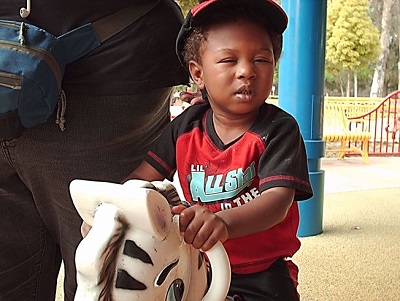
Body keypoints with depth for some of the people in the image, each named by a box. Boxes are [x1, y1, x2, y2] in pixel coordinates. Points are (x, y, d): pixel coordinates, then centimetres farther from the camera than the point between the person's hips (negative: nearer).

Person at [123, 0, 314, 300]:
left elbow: (277, 201, -26)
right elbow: (141, 178, 3)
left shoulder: (279, 129, -14)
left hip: (262, 274, -3)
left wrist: (223, 222, -46)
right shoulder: (186, 126, -1)